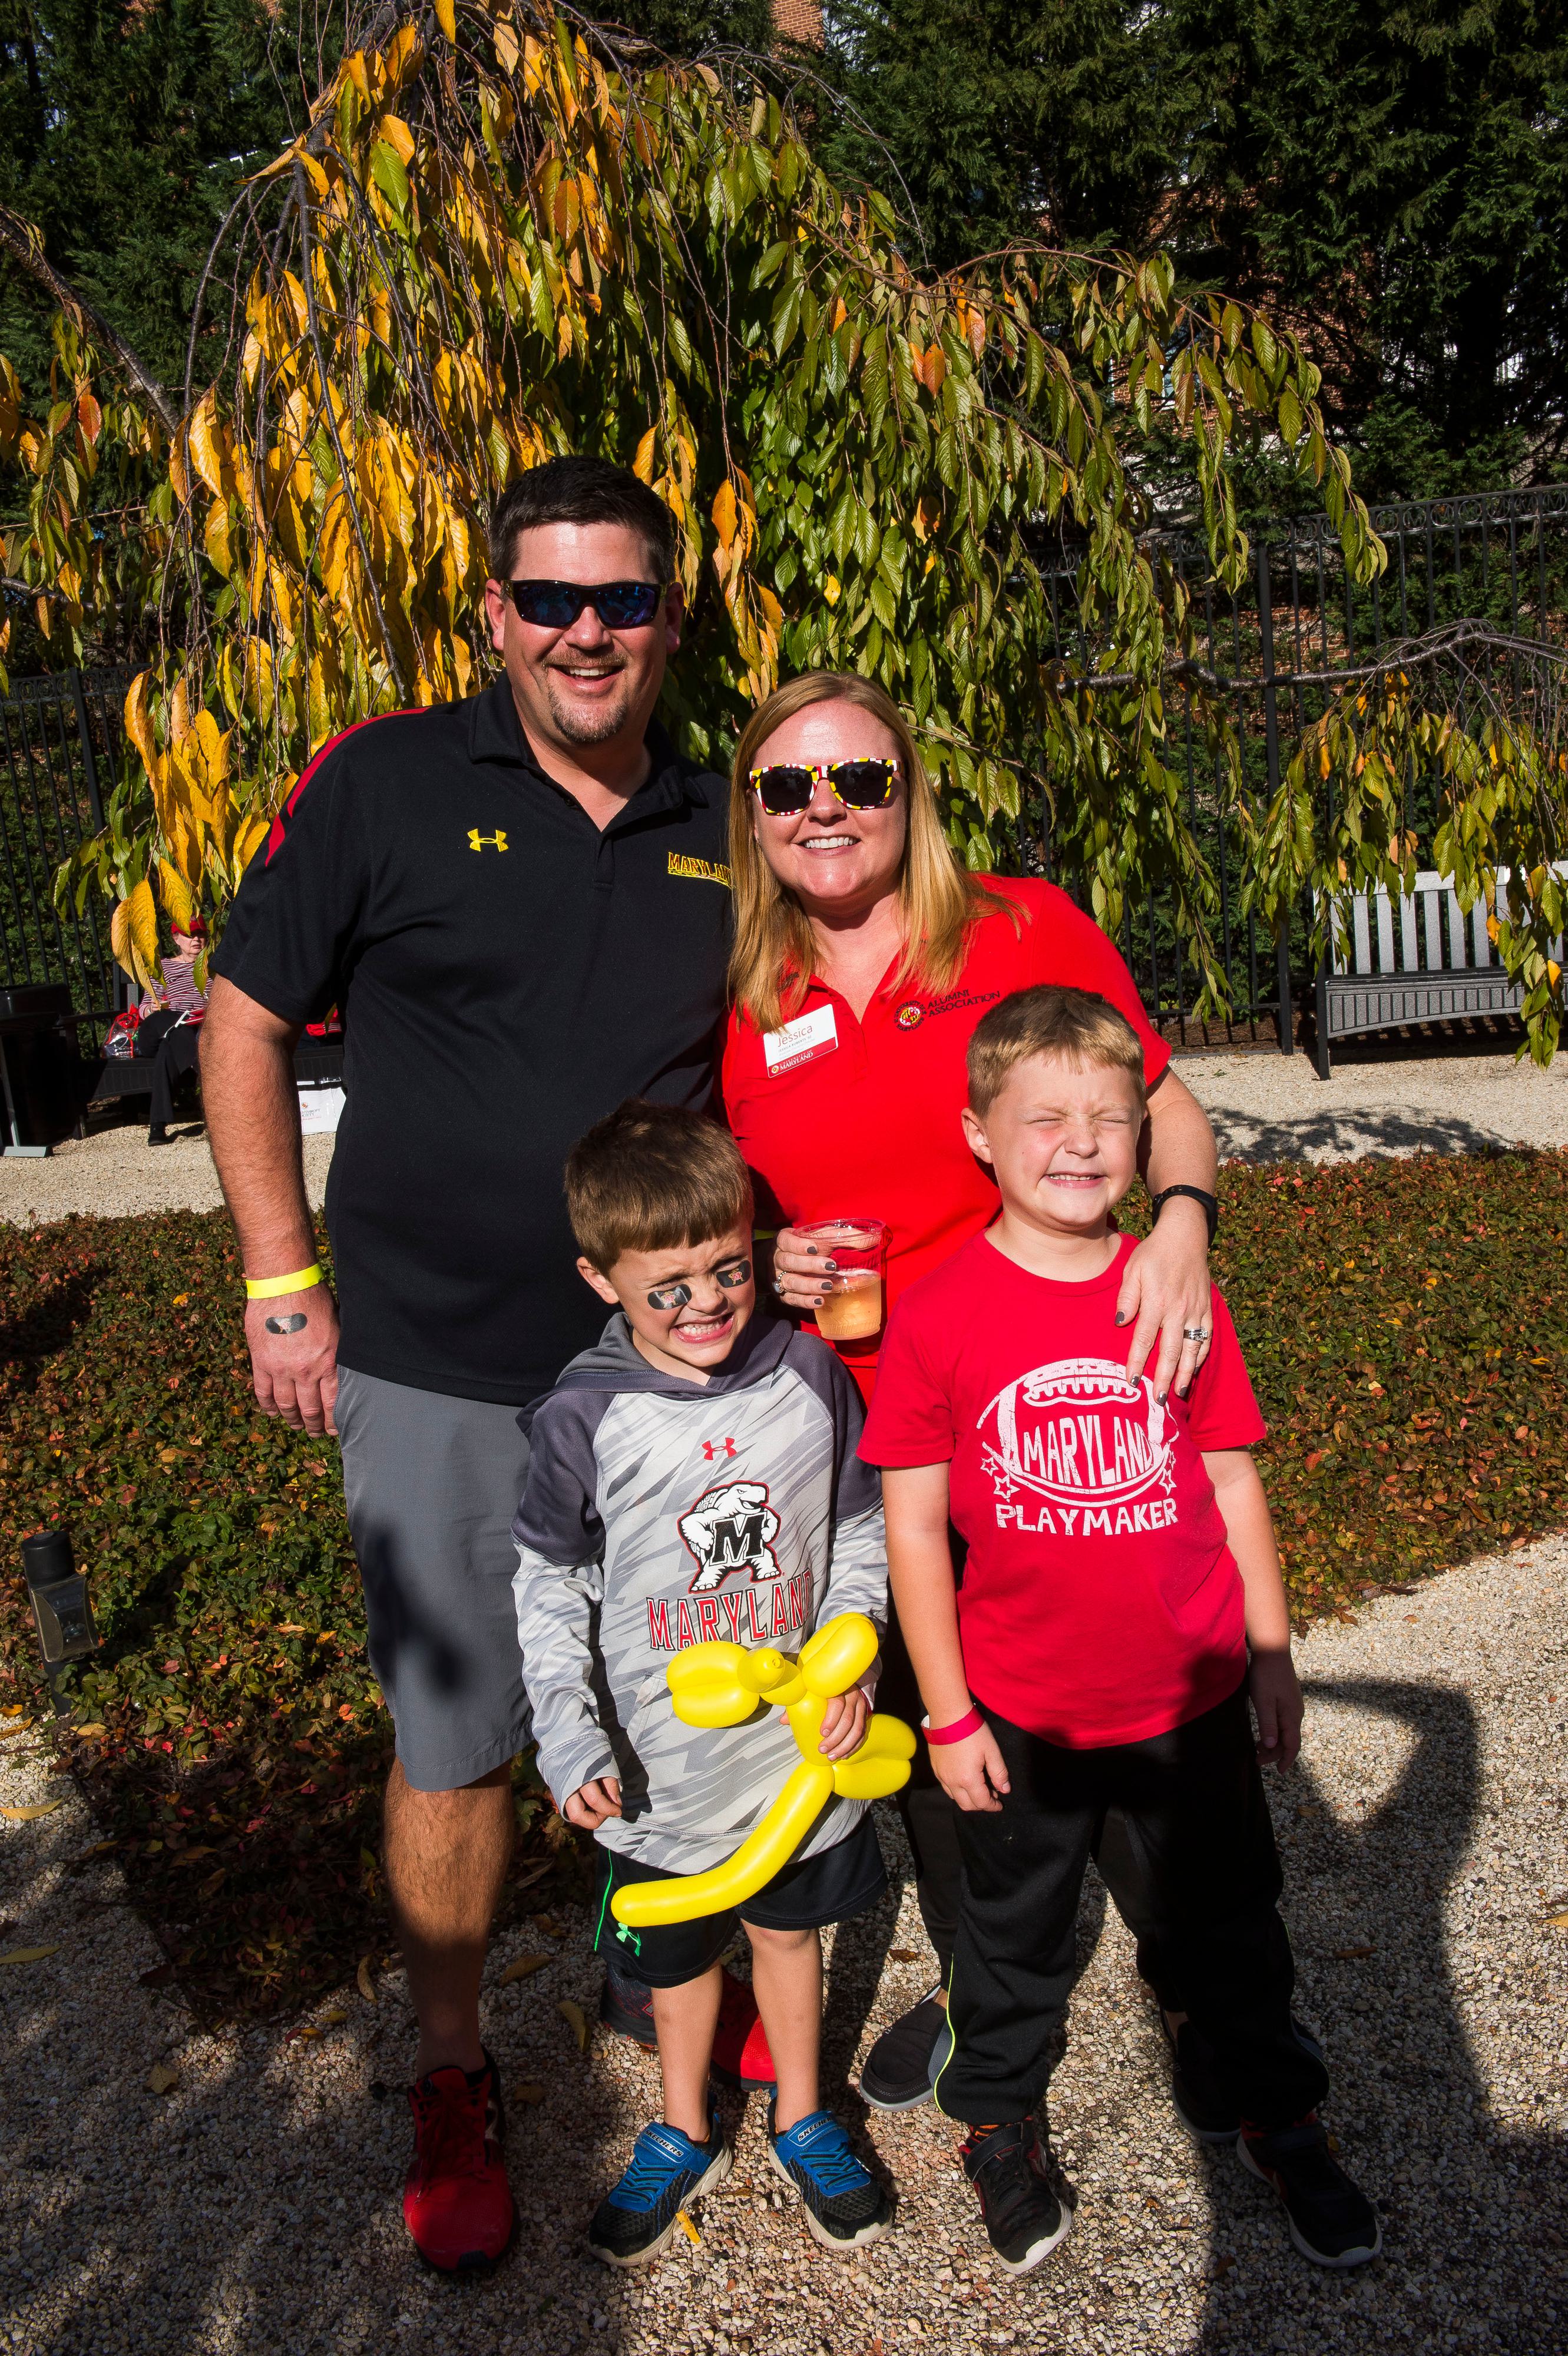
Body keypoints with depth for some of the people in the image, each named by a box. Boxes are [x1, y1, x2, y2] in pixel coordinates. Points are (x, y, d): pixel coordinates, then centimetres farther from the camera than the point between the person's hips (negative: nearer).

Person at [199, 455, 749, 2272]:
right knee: (454, 1737, 8)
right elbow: (244, 1026, 0)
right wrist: (283, 1285, -4)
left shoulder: (719, 832, 6)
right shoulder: (383, 784, -5)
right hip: (435, 1369, -3)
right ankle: (448, 2080, 31)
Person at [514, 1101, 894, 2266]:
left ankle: (801, 2115, 49)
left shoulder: (809, 1370, -12)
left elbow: (861, 1528, 0)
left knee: (791, 1928, 24)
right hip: (659, 1764, -1)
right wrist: (568, 1740, -10)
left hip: (801, 1743, 1)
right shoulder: (582, 1419, -18)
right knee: (681, 1954, 21)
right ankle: (686, 2133, 48)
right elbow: (548, 1587, -7)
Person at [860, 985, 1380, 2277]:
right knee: (1015, 1935, 21)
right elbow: (912, 1526, -11)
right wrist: (950, 1714, -8)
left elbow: (1233, 1486, 2)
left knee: (1230, 1925, 22)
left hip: (1192, 1697, 2)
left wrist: (1273, 1658, 6)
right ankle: (1000, 2123, 47)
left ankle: (1272, 2112, 48)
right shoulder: (937, 1317, -16)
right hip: (1023, 1716, -2)